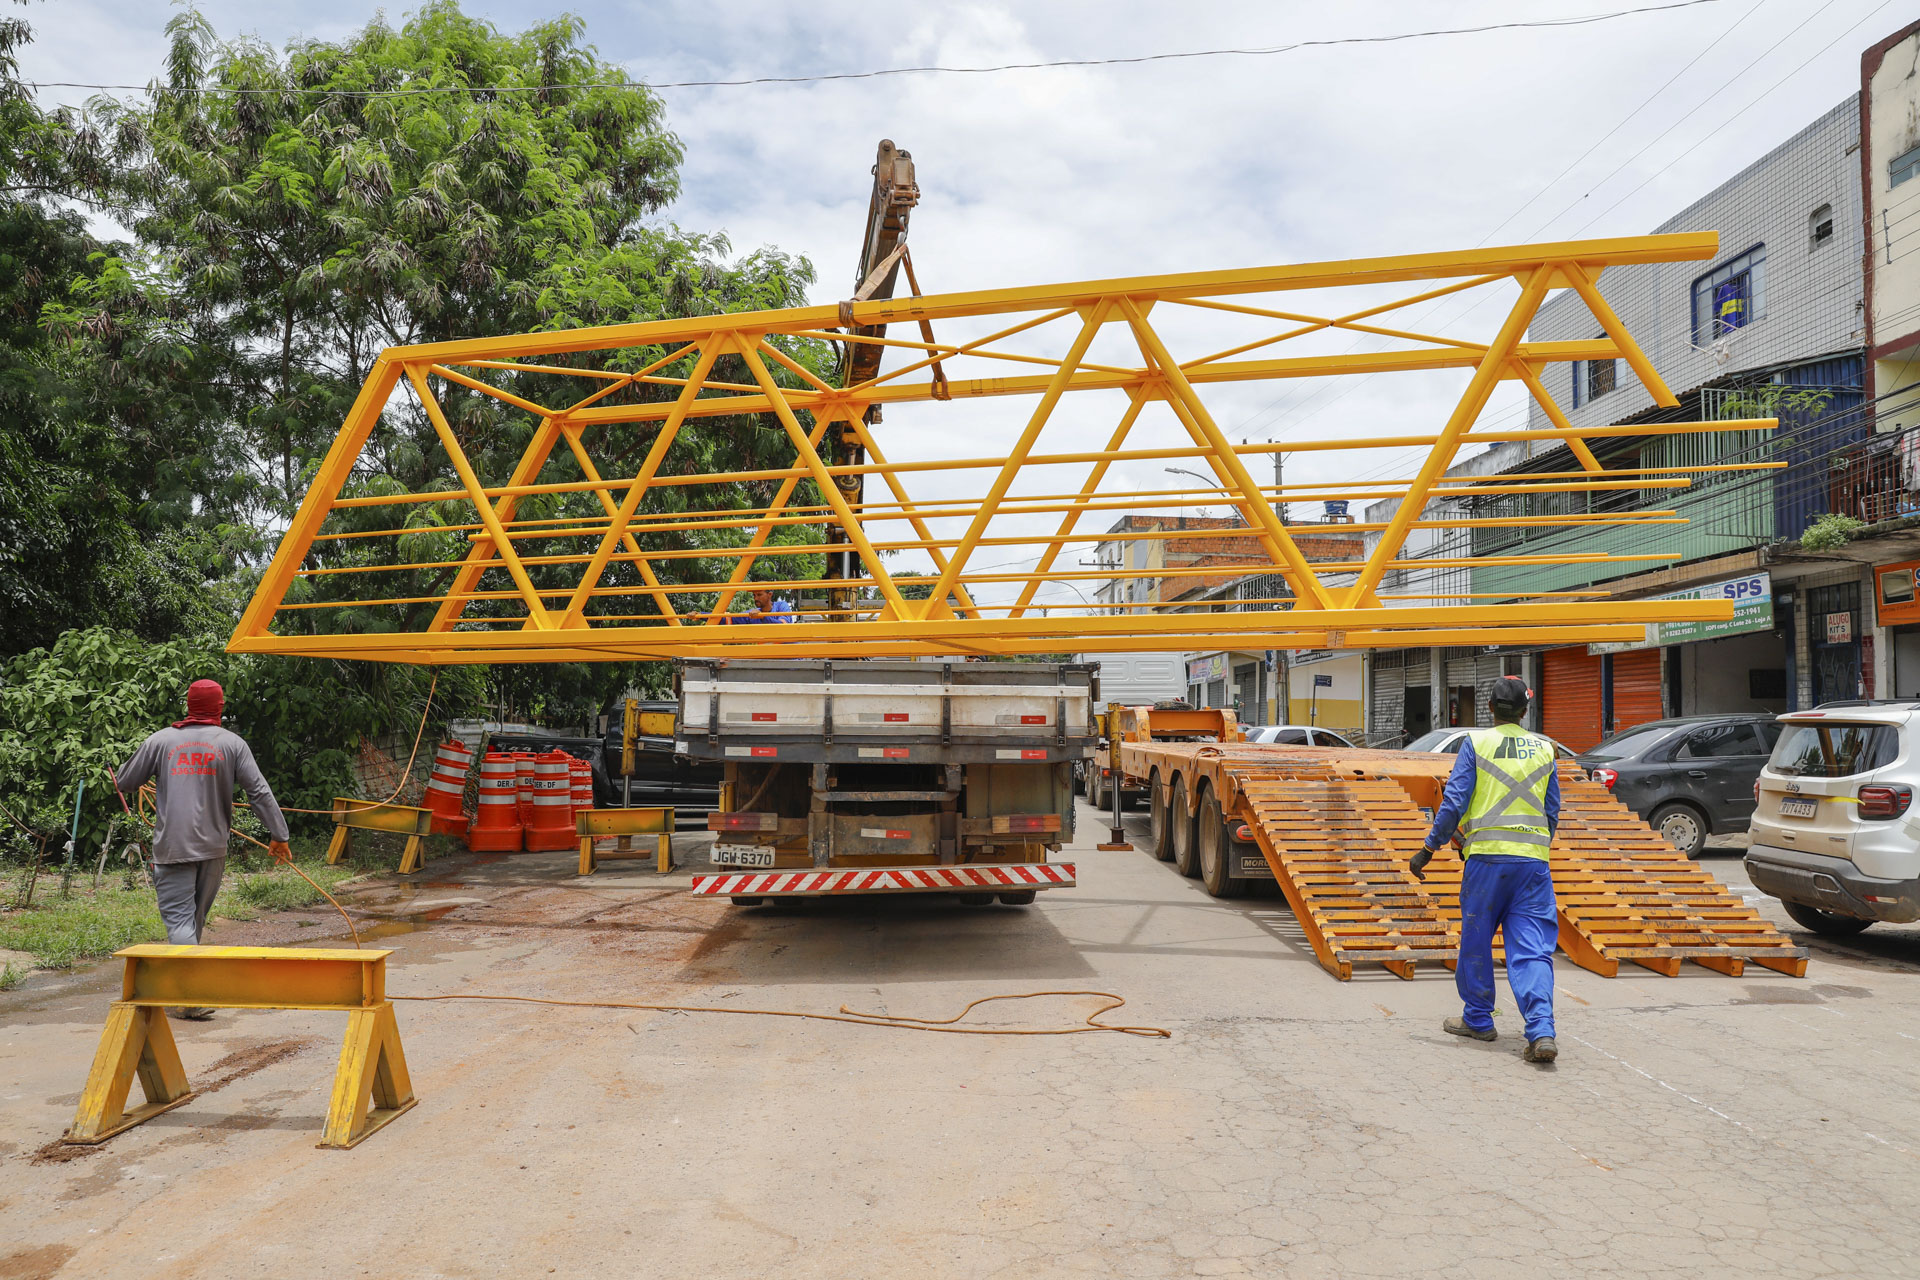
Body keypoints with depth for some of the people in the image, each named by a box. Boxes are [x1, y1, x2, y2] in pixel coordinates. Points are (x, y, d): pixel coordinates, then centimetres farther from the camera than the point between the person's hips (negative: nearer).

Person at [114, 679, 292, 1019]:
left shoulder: (161, 740, 4)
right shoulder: (232, 743, 3)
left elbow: (124, 783, 11)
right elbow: (260, 792, -1)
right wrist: (279, 835, 2)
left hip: (171, 847, -1)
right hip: (213, 847, 1)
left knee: (179, 917, -5)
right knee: (196, 917, 15)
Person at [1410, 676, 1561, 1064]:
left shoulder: (1475, 743, 0)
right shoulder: (1544, 749, 11)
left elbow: (1454, 802, -5)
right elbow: (1552, 812, 15)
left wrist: (1429, 848, 2)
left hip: (1486, 856, -3)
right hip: (1533, 859, 3)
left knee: (1476, 939, 12)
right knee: (1533, 950, 1)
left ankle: (1478, 1020, 23)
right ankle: (1541, 1032, -12)